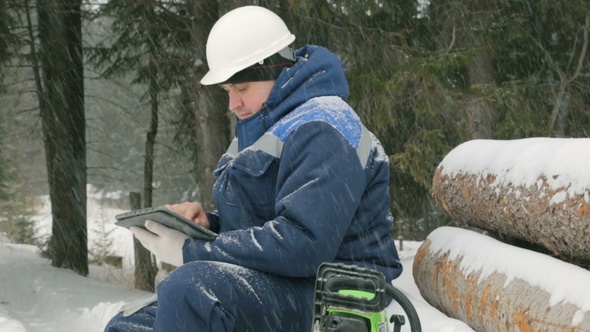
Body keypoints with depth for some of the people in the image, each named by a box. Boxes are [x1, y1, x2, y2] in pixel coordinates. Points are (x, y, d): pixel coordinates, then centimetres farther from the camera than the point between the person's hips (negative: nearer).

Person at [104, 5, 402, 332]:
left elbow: (303, 244, -27)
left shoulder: (321, 131, -15)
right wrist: (206, 223, 1)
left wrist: (191, 252, -21)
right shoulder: (264, 127, 18)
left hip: (327, 296, -10)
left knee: (190, 289, -35)